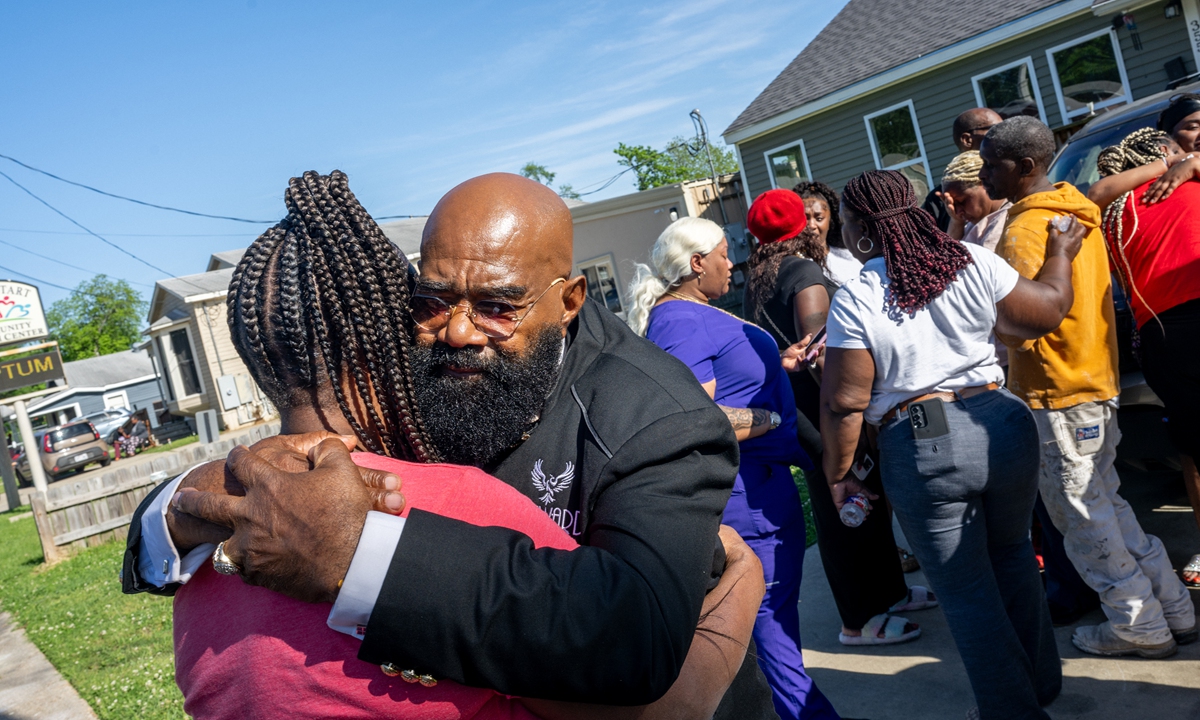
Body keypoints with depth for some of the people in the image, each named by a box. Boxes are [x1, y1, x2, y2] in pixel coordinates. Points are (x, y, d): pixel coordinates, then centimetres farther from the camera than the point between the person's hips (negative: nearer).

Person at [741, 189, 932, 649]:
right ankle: (861, 620, 12)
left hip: (791, 401, 9)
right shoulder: (805, 273, -15)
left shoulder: (757, 280, 11)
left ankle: (889, 590, 33)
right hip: (819, 402, -9)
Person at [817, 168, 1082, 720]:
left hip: (920, 449, -4)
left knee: (966, 590, 13)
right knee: (1011, 556, 27)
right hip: (1002, 424, 5)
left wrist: (837, 473, 2)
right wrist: (1061, 254, 25)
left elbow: (844, 402, -11)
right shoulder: (975, 263, -3)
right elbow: (1048, 311, 7)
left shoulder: (853, 300, -13)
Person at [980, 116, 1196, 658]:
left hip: (1055, 394, -9)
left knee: (1083, 518, 5)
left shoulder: (1024, 231, -20)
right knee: (1105, 503, 20)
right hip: (1099, 381, 9)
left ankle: (1140, 626, 17)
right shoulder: (1076, 210, 9)